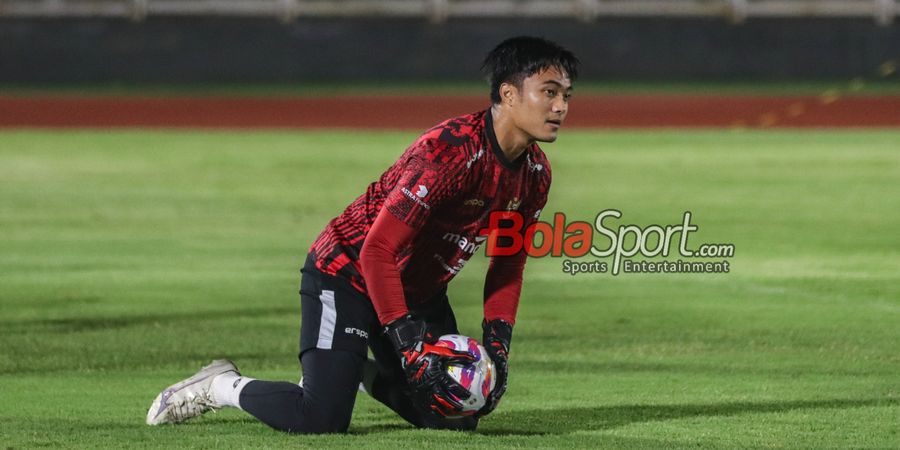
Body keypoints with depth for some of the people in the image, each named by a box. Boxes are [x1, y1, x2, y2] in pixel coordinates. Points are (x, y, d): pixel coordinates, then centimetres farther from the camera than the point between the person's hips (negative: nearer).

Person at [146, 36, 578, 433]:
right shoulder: (450, 151, -30)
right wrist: (410, 346, -32)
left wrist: (497, 343, -2)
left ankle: (358, 373, 28)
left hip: (420, 292, 8)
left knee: (458, 416, 5)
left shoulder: (534, 173, -4)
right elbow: (378, 251, -31)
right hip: (348, 274, -8)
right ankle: (221, 386, 7)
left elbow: (507, 265, 11)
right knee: (321, 420, -20)